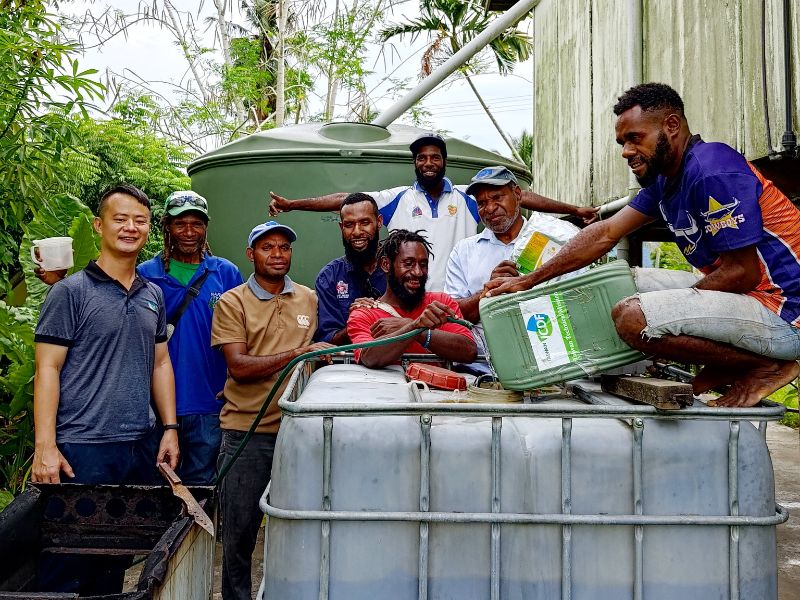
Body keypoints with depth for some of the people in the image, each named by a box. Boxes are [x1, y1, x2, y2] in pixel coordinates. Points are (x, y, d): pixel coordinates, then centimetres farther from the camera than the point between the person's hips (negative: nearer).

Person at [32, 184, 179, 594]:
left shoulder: (153, 295, 12)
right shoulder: (71, 291, -4)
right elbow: (47, 369, -7)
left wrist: (169, 428, 9)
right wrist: (44, 446, -13)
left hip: (142, 446, 5)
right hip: (82, 449, -5)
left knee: (116, 562, 14)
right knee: (68, 568, 3)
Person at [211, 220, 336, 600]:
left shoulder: (309, 300, 10)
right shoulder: (232, 303, -1)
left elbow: (322, 349, 16)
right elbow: (239, 367, -11)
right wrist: (297, 355, -21)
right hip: (246, 432, -2)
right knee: (239, 533, 8)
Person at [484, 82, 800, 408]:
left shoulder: (712, 171, -19)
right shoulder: (664, 179, 10)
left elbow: (741, 273, -21)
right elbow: (606, 233, 10)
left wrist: (671, 303, -8)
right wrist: (529, 280, 5)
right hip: (747, 295, 10)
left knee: (634, 316, -25)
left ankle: (766, 366, -7)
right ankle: (725, 366, 7)